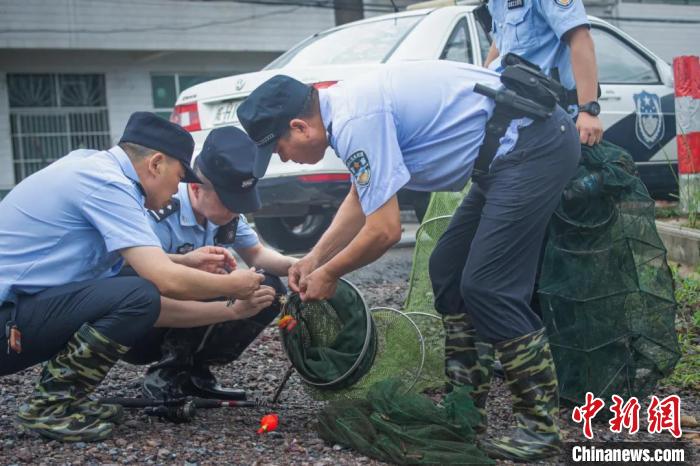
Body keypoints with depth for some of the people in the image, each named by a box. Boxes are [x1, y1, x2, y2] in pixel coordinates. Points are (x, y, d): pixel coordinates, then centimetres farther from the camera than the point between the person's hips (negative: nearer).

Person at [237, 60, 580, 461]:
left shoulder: (356, 120, -20)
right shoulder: (349, 105, 11)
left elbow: (384, 230, -19)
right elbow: (361, 198, 25)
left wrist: (329, 274, -2)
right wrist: (315, 258, 20)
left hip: (534, 146, -10)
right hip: (516, 148, 10)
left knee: (488, 288, -11)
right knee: (449, 270, 12)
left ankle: (542, 427, -2)